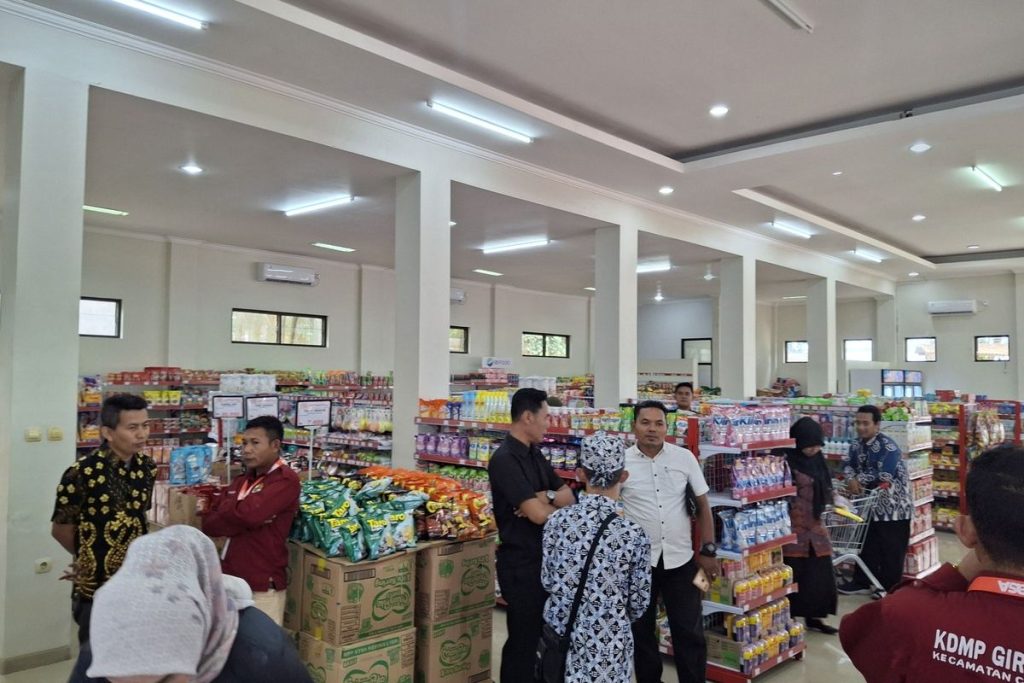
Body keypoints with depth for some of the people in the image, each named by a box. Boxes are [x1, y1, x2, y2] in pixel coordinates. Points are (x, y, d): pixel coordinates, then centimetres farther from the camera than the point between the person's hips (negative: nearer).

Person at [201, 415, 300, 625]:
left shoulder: (286, 480, -12)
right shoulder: (241, 481, 13)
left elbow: (249, 514, -24)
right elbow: (208, 523, 6)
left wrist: (227, 510, -4)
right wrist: (237, 515, -11)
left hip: (263, 585, -7)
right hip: (233, 578, 7)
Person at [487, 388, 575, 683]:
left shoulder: (534, 454, 8)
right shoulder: (505, 459, -21)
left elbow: (569, 496, 8)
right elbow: (538, 514, -25)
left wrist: (546, 497, -14)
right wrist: (556, 502, -4)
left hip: (544, 557, 9)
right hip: (521, 562, -9)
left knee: (542, 634, 20)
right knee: (522, 639, 4)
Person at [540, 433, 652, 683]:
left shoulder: (557, 520, -11)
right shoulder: (633, 534, -16)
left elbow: (547, 581, 0)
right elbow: (639, 603, -5)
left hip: (560, 631, 3)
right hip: (606, 641, -2)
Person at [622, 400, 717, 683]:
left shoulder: (685, 458, -2)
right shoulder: (621, 461, -6)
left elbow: (702, 504, 5)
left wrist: (708, 550, 1)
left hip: (680, 559, 1)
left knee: (689, 631, 9)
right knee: (641, 630, 14)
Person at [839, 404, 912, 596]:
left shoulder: (887, 447, -22)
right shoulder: (858, 444, 4)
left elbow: (884, 476, -28)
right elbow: (848, 463, 7)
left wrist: (859, 479, -15)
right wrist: (851, 480, -15)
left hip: (893, 505, -8)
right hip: (870, 503, 8)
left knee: (891, 549, 4)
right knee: (867, 545, 15)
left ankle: (889, 587, 16)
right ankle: (862, 582, 25)